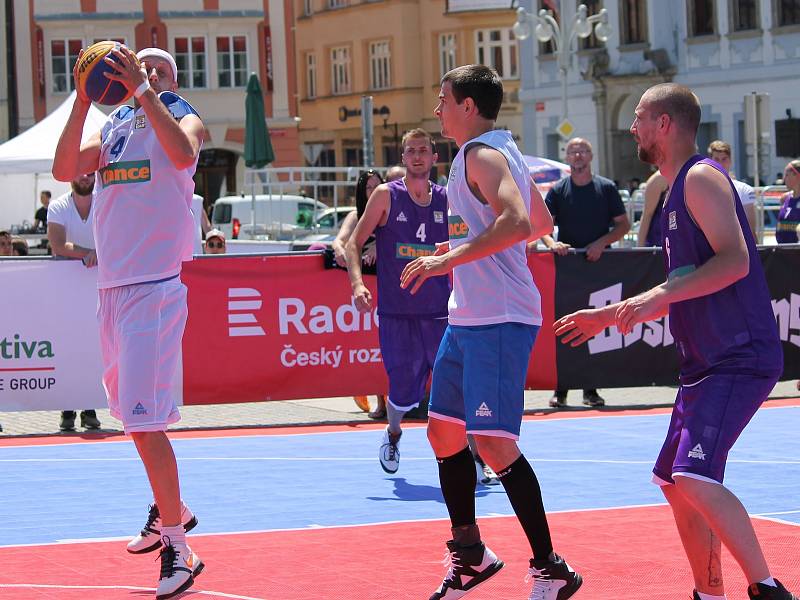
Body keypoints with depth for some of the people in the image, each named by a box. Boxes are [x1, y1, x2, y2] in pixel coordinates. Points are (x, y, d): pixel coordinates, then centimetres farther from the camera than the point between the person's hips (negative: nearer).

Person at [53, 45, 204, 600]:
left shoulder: (185, 118, 2)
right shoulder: (114, 126, 16)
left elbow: (182, 153, -23)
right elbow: (65, 169, 0)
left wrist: (142, 89, -21)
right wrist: (85, 96, -6)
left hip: (154, 284, -7)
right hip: (112, 283, 7)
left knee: (144, 417, -15)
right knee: (130, 409, 16)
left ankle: (178, 548, -12)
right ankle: (170, 510, 35)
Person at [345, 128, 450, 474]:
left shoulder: (447, 200, 6)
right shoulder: (386, 196, -1)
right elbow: (354, 243, 1)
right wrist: (357, 284, -15)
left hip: (439, 314, 2)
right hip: (396, 315, -1)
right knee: (404, 393, 1)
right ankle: (392, 435, 34)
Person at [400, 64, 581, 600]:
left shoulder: (482, 154, -13)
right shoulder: (503, 151, 17)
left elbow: (517, 221, -30)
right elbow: (543, 223, 28)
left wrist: (450, 259, -29)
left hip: (499, 320, -11)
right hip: (469, 317, 11)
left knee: (494, 443, -13)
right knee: (444, 432, 15)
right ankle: (470, 554, 26)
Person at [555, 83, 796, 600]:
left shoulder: (702, 178, -9)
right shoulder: (678, 190, 21)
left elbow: (735, 261, -23)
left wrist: (656, 295, -27)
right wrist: (608, 316, 33)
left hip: (738, 358, -10)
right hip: (706, 362, 10)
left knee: (695, 478, -22)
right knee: (677, 485, 13)